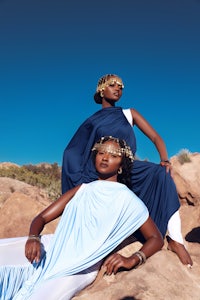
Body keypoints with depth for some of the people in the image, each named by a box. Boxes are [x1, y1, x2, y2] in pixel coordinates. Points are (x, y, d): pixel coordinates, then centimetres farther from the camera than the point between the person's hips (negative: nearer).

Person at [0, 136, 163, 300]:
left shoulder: (127, 198, 7)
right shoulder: (82, 190, 18)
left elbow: (156, 238, 5)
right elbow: (42, 217, 16)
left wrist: (133, 260, -15)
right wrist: (33, 238, -7)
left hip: (80, 268, -4)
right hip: (48, 260, 5)